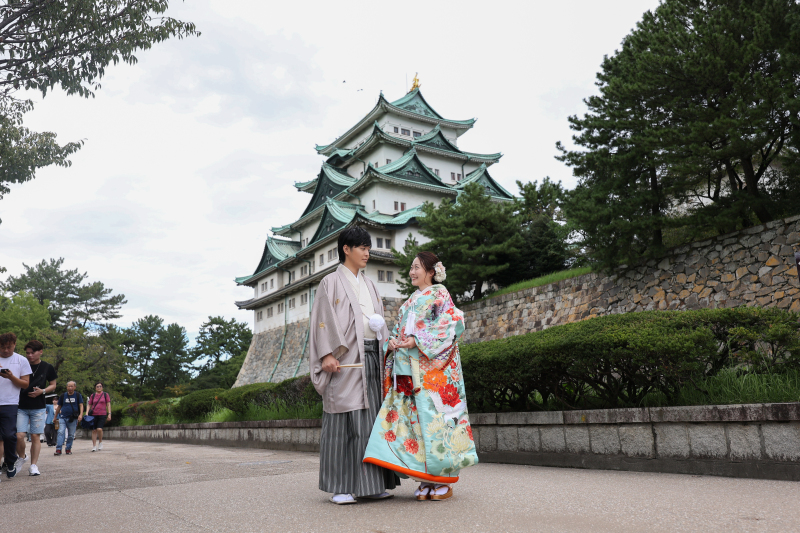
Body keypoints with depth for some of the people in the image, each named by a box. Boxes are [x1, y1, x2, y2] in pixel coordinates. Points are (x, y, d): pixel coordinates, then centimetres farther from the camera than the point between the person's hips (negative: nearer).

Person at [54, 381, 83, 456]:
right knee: (61, 432, -12)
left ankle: (68, 449, 16)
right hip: (63, 417, 1)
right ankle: (58, 449, -14)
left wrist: (81, 414, -17)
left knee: (71, 435, 5)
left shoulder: (78, 395, 4)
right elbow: (59, 407, 16)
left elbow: (81, 405, -2)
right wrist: (55, 417, 16)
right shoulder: (63, 396, 8)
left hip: (73, 418, 0)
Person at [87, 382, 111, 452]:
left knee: (99, 429, -17)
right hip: (94, 415, 2)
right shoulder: (93, 395, 10)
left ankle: (100, 442, 7)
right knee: (94, 430, 2)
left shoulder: (105, 394, 6)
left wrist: (109, 414, -3)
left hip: (102, 415, -2)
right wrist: (87, 413, -2)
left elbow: (108, 404, 4)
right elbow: (89, 405, 12)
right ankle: (94, 446, 9)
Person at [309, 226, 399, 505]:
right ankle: (341, 487, 3)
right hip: (345, 358, -6)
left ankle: (371, 483, 12)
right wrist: (327, 354, -17)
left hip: (371, 356, 6)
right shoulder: (331, 282, 2)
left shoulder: (369, 284, 20)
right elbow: (324, 319, -6)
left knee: (371, 417, 5)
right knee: (344, 419, -5)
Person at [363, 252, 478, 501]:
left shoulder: (439, 293, 2)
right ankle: (426, 480, 9)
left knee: (433, 416, -8)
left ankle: (444, 481, 1)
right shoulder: (411, 300, 23)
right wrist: (392, 342, 1)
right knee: (413, 417, 2)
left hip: (431, 366, -7)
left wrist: (417, 340, -17)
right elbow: (399, 329, 23)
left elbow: (450, 324, -10)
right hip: (408, 369, 7)